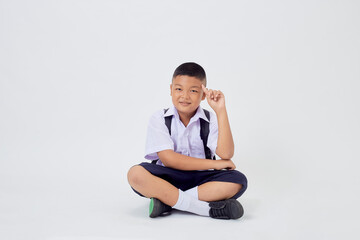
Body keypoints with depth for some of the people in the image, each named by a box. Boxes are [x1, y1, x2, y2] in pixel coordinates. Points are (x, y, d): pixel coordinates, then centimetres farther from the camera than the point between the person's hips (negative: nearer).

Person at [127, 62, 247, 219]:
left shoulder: (210, 120, 2)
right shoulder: (159, 119, -2)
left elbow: (226, 154, -15)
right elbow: (168, 158, -13)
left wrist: (220, 111, -18)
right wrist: (214, 164, -13)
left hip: (200, 179, 2)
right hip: (167, 177, -1)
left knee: (238, 181, -24)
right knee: (135, 174, -30)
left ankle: (167, 201, -25)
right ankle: (208, 208, -31)